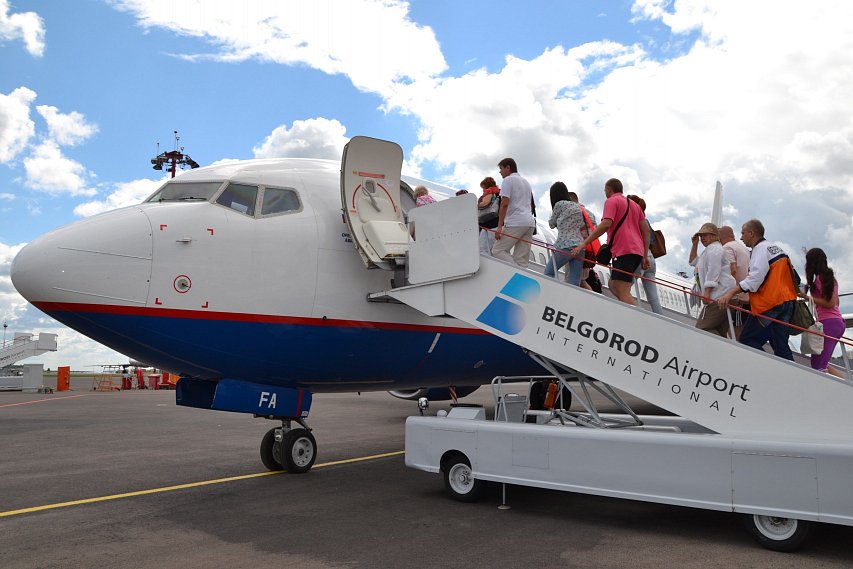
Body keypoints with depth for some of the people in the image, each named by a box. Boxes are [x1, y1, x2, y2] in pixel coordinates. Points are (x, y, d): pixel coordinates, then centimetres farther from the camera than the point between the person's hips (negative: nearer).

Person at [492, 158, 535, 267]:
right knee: (521, 259, 3)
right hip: (530, 223, 8)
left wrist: (499, 227, -13)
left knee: (497, 251, -7)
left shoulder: (508, 180, 0)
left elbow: (504, 204, -10)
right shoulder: (526, 182, 28)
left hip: (515, 223, -8)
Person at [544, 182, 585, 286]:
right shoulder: (577, 206, 18)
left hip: (565, 246, -6)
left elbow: (552, 224, 13)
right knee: (575, 283, 0)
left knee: (548, 273, 8)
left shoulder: (559, 204, 1)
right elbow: (582, 227, 20)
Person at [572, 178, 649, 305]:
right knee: (613, 285, 14)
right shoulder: (634, 204, 27)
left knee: (622, 291, -14)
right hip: (637, 252, 8)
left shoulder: (611, 201, 3)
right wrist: (644, 256, 19)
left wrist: (584, 243, -16)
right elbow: (645, 229, 21)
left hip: (623, 251, -8)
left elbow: (606, 224, -14)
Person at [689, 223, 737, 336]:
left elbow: (714, 271, -15)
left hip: (720, 296, -11)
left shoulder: (714, 248, -5)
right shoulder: (710, 249, 29)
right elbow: (693, 262, 38)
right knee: (720, 332, 5)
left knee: (702, 327, -17)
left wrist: (707, 292, -19)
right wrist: (695, 244, 27)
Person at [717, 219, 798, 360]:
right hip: (787, 301, 9)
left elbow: (755, 279, -22)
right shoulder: (776, 247, 20)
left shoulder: (761, 248, -9)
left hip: (769, 304, -9)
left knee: (747, 340, -3)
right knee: (781, 346, 8)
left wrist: (731, 293, -26)